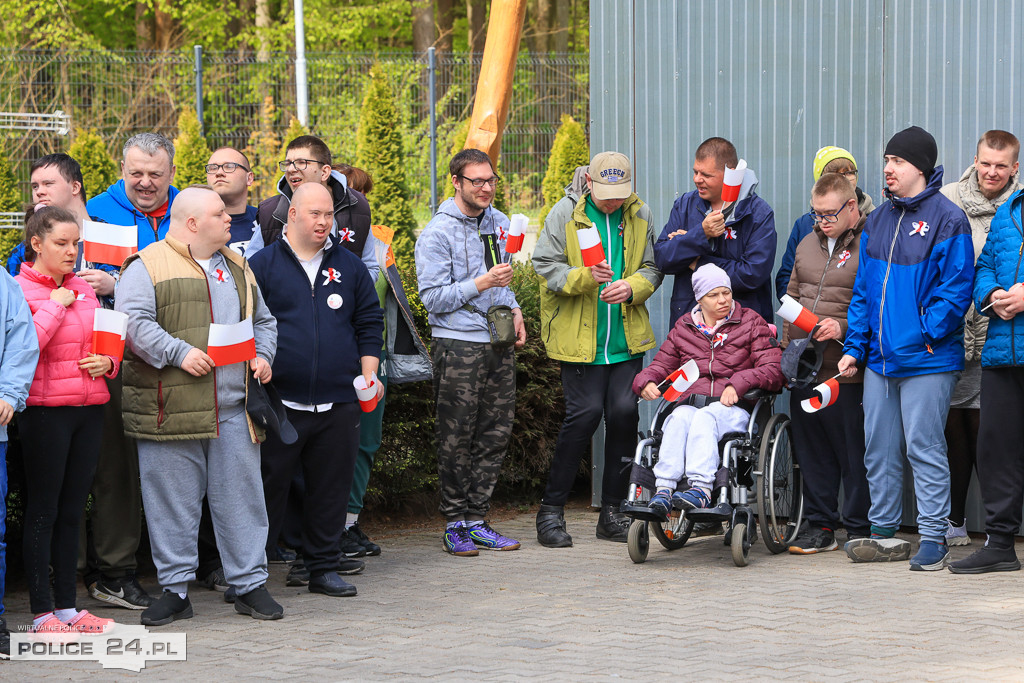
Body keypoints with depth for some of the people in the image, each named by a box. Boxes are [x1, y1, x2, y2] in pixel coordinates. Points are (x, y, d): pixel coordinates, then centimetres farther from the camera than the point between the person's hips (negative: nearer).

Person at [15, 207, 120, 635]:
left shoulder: (84, 290, 14)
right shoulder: (19, 290, -6)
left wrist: (107, 363, 3)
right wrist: (55, 306, -15)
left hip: (89, 408, 6)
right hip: (45, 410, -6)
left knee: (72, 511, 10)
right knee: (43, 511, -1)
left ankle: (67, 607, 15)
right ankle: (41, 612, 3)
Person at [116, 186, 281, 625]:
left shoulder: (237, 268, 19)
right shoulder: (148, 266, -3)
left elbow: (263, 321, 27)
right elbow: (131, 322, -13)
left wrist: (262, 356, 8)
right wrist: (179, 353, -19)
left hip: (233, 411, 5)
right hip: (170, 412, -5)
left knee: (241, 496, 5)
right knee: (173, 502, 1)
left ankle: (250, 585, 14)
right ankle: (175, 591, 10)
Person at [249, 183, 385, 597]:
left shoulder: (349, 267, 13)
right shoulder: (262, 265, 3)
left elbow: (369, 324, 16)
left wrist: (369, 374, 7)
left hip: (338, 403, 3)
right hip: (279, 402, -3)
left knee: (331, 488, 7)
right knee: (268, 488, 0)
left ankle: (324, 567, 17)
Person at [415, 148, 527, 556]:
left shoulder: (499, 223, 13)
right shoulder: (438, 233, -8)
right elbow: (433, 297, -12)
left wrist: (514, 309, 10)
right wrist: (480, 284, -20)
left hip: (499, 343, 6)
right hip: (457, 345, -6)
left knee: (496, 433, 5)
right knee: (457, 438, -4)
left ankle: (476, 519, 12)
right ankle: (455, 524, 4)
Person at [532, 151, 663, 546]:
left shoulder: (639, 216, 7)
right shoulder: (565, 213, -3)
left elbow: (652, 269, 12)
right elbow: (546, 266, -6)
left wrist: (632, 287, -10)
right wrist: (584, 277, -23)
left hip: (627, 336, 4)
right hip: (579, 337, -4)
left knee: (624, 411, -3)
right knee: (585, 412, -10)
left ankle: (611, 512, 11)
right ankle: (551, 510, 2)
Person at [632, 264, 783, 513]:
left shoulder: (751, 322, 12)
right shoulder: (683, 328, 21)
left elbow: (773, 370, 1)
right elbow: (660, 365, 24)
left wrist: (739, 384, -16)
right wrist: (646, 382, -1)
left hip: (733, 410, -2)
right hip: (690, 403, 2)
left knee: (705, 417, -36)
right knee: (680, 417, -34)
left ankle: (701, 488, -52)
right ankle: (664, 488, -47)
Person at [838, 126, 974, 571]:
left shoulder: (946, 219, -7)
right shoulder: (877, 221, 15)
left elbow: (956, 288, -11)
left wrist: (928, 334, -17)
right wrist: (855, 346, 10)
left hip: (926, 360, -7)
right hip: (880, 359, 7)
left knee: (924, 447, -4)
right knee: (879, 449, 10)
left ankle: (933, 538, 2)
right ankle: (884, 534, 19)